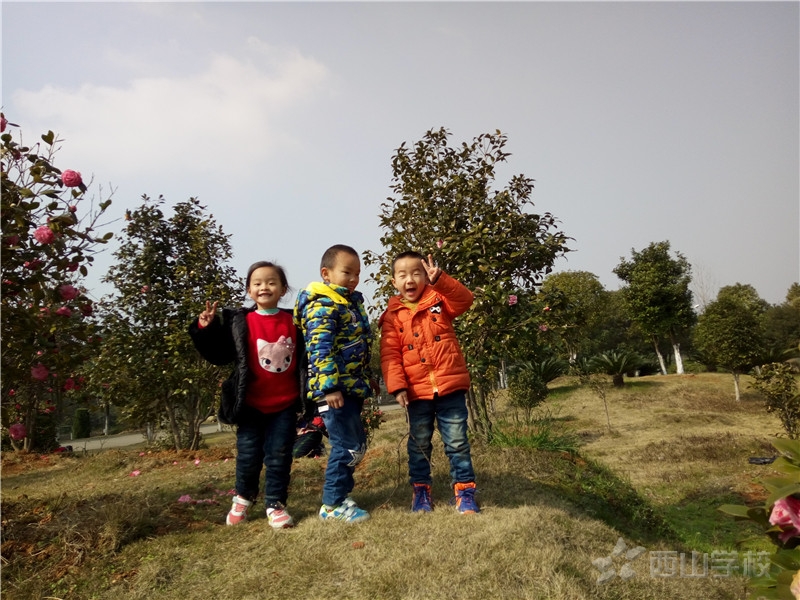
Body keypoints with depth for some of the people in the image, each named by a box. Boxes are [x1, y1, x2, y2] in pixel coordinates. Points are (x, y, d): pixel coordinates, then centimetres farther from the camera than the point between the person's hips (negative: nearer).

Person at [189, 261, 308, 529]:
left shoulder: (294, 321, 0)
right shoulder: (239, 321, -3)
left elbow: (305, 357, 7)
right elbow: (219, 355, -2)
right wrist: (206, 329, -13)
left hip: (285, 404, 0)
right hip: (251, 404, 0)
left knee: (279, 456, 7)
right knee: (248, 455, 12)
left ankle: (275, 504, 22)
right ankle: (243, 498, 37)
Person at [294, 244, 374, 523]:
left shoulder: (352, 301, 15)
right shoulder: (323, 306, -14)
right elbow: (321, 350, -23)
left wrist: (368, 380, 24)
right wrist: (330, 386, -28)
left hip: (353, 387, 10)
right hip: (335, 388, -10)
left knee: (357, 445, 16)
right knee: (347, 446, -4)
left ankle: (340, 494, 30)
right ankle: (333, 505, 11)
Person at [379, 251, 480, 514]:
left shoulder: (439, 300, 3)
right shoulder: (392, 316, 2)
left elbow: (465, 299, -17)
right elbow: (390, 354, -3)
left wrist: (439, 280, -31)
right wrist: (397, 386, -13)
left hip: (450, 386, -1)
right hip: (416, 391, 1)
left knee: (457, 442, 7)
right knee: (419, 444, 14)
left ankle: (465, 490, 20)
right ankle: (421, 490, 30)